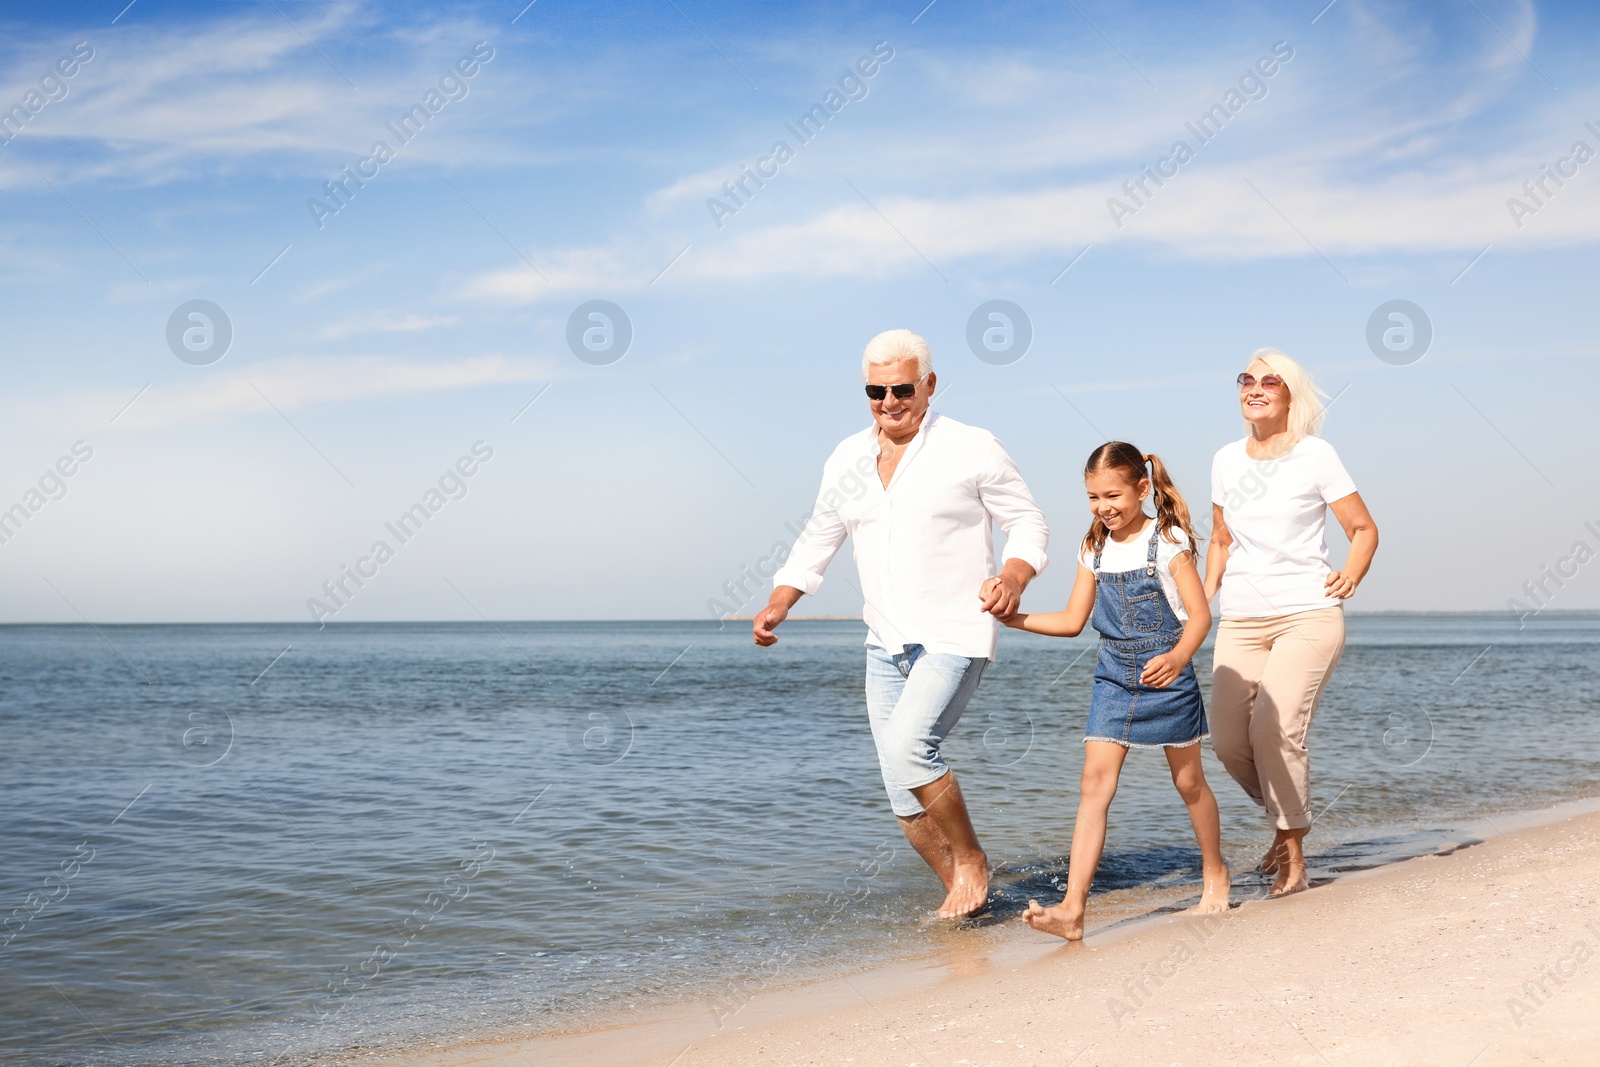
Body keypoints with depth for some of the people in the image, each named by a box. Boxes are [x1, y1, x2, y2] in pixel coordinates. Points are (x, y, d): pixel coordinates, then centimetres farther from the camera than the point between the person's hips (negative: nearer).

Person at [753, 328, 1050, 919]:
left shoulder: (972, 449, -5)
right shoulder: (847, 460, 9)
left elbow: (1028, 523, -1)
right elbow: (816, 543, 18)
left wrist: (1013, 577, -20)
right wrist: (778, 604, 4)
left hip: (954, 637, -6)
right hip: (886, 644, 6)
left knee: (907, 746, -24)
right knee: (904, 794, 4)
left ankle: (971, 859, -2)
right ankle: (960, 892, 21)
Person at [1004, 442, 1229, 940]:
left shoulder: (1168, 542, -9)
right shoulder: (1095, 550, 7)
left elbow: (1199, 614, -14)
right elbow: (1073, 620, 13)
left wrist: (1178, 657, -32)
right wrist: (1011, 618, 3)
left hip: (1166, 676, -4)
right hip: (1114, 679, 4)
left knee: (1189, 780, 11)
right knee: (1095, 783, -8)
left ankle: (1214, 873, 36)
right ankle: (1072, 908, -16)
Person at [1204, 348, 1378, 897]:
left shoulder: (1315, 455, 0)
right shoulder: (1226, 460, 12)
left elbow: (1364, 529, 5)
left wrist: (1349, 578, -11)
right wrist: (1204, 595, 10)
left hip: (1307, 615, -5)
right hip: (1240, 621, 5)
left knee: (1275, 728, -20)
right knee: (1227, 738, -5)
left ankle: (1293, 856, -7)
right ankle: (1285, 818, 22)